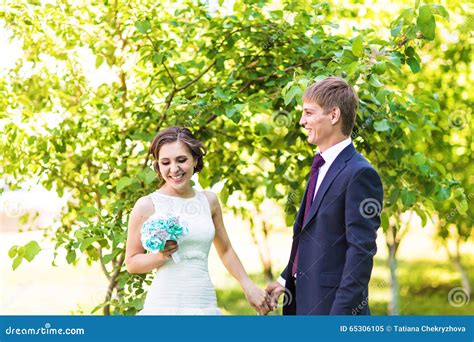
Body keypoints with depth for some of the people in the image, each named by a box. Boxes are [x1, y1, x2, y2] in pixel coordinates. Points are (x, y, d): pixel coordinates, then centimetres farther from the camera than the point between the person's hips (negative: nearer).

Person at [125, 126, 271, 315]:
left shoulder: (209, 200, 8)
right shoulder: (147, 205, -4)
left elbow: (225, 250, 19)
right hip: (165, 305, -3)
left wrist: (249, 286, 12)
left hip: (205, 303, 4)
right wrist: (161, 255, -15)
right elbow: (131, 262, 1)